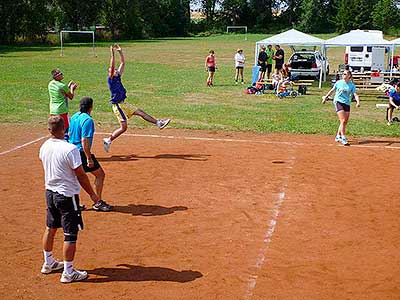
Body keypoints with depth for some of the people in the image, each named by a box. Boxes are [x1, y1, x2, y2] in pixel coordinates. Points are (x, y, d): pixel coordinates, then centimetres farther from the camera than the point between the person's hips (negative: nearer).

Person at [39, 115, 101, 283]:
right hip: (67, 195, -7)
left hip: (50, 192, 7)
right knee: (70, 234, 3)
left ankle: (48, 263, 37)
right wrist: (92, 194, -6)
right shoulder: (70, 149, -22)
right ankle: (68, 273, 9)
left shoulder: (44, 147, -2)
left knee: (50, 228, 21)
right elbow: (81, 176, -17)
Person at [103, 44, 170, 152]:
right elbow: (112, 66, -26)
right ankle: (108, 140, 4)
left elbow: (122, 63, 12)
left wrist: (120, 52, 6)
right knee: (123, 127, -7)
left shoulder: (118, 77, 10)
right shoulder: (110, 79, -11)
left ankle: (158, 123, 10)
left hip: (124, 103, 9)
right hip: (117, 105, -9)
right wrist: (112, 54, -29)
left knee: (140, 112, 7)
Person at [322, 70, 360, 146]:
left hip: (347, 104, 3)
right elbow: (332, 90, 14)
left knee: (345, 122, 9)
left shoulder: (352, 85, 2)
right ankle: (343, 139, -16)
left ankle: (338, 136, 27)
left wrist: (358, 102, -24)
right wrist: (325, 97, 16)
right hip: (338, 102, -3)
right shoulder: (338, 82, 2)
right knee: (343, 120, -16)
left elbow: (355, 94, -6)